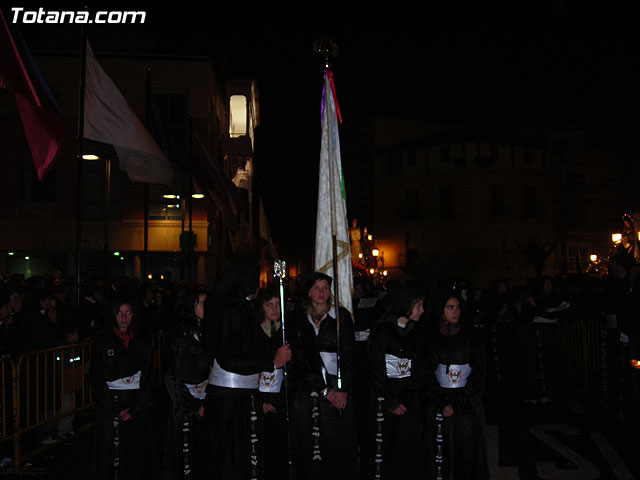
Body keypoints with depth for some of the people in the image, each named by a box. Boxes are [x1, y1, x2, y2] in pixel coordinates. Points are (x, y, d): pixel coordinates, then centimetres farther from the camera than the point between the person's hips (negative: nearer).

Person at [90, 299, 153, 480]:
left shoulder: (143, 342, 8)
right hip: (108, 403, -2)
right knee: (109, 453, -1)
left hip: (135, 405, 2)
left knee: (135, 452, 3)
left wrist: (135, 409, -6)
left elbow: (147, 379, 6)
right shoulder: (102, 341, 1)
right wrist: (115, 410, -10)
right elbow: (97, 379, -3)